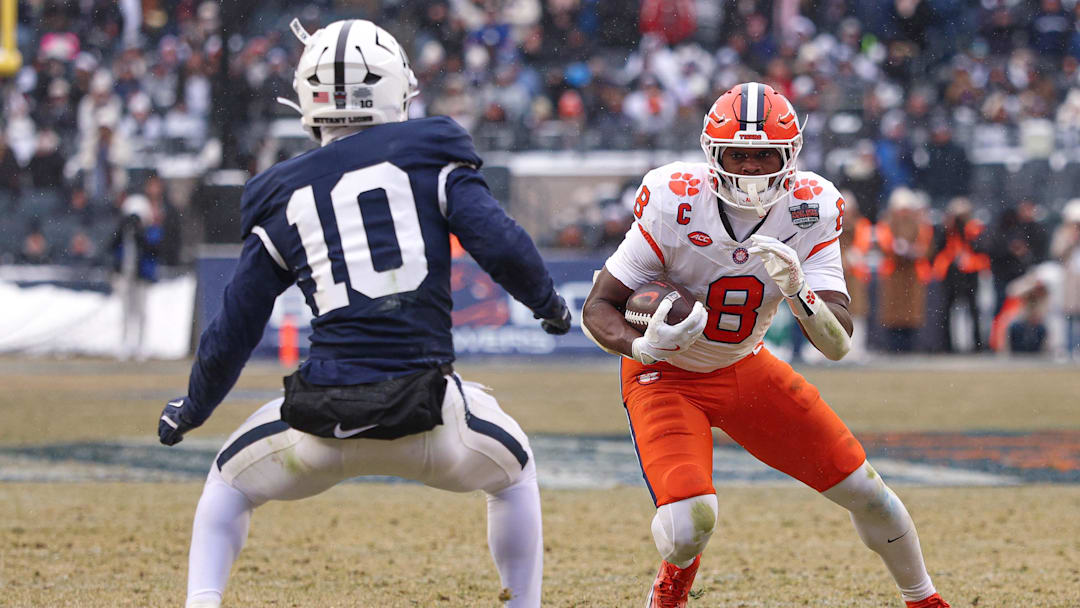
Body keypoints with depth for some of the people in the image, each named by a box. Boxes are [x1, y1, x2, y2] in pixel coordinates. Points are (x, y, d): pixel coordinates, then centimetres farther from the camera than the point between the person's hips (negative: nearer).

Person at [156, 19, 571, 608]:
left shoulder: (283, 195, 10)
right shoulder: (426, 153, 4)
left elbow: (233, 331, 12)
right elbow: (499, 243, -7)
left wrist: (190, 411, 28)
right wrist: (548, 302, 13)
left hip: (323, 415, 1)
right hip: (426, 418, -1)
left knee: (229, 484, 28)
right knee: (514, 474, 29)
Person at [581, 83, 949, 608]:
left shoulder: (811, 208, -16)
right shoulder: (676, 203, -26)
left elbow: (838, 344, -20)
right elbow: (598, 309, -19)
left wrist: (798, 292, -40)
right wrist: (643, 345, -40)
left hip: (746, 367, 4)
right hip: (668, 376, -4)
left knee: (864, 490, 4)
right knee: (690, 523, -25)